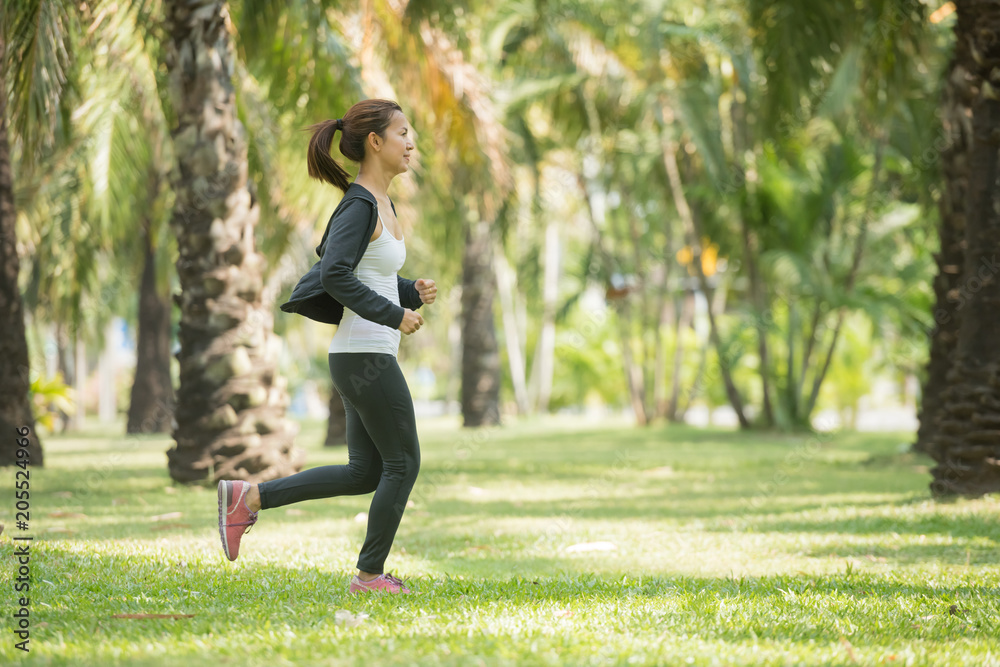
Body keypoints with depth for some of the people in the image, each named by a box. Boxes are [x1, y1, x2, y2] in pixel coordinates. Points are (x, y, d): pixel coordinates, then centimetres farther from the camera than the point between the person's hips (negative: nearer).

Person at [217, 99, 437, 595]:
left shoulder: (381, 204, 14)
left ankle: (249, 497, 13)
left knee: (364, 473, 12)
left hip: (363, 355, 10)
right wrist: (394, 314, -20)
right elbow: (335, 275, -25)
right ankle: (370, 574, 12)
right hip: (365, 356, -10)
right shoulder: (359, 205, -15)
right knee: (403, 462, 2)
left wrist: (414, 293, 7)